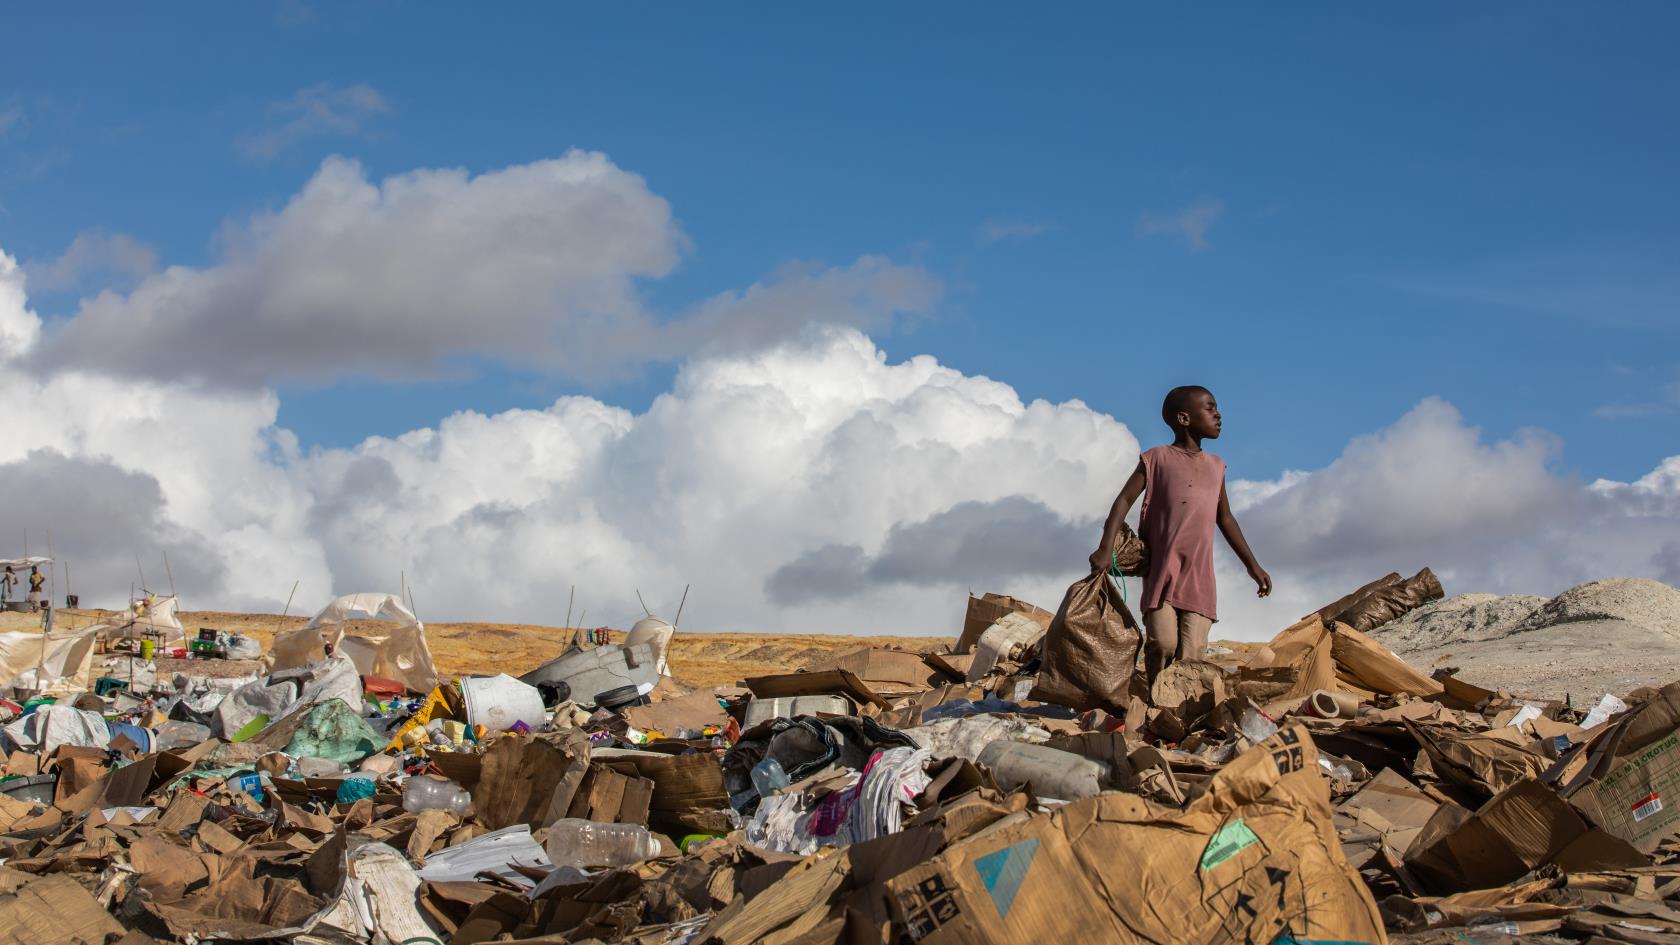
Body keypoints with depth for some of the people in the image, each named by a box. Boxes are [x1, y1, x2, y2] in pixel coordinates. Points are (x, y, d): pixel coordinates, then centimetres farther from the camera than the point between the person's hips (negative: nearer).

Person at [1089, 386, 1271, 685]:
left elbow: (1225, 519, 27)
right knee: (1163, 644, -17)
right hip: (1161, 569, -4)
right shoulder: (1157, 458, 4)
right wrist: (1106, 548, -13)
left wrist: (1252, 565, 26)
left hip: (1199, 575, 4)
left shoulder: (1215, 467, 18)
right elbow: (1125, 500, -1)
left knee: (1191, 655, -8)